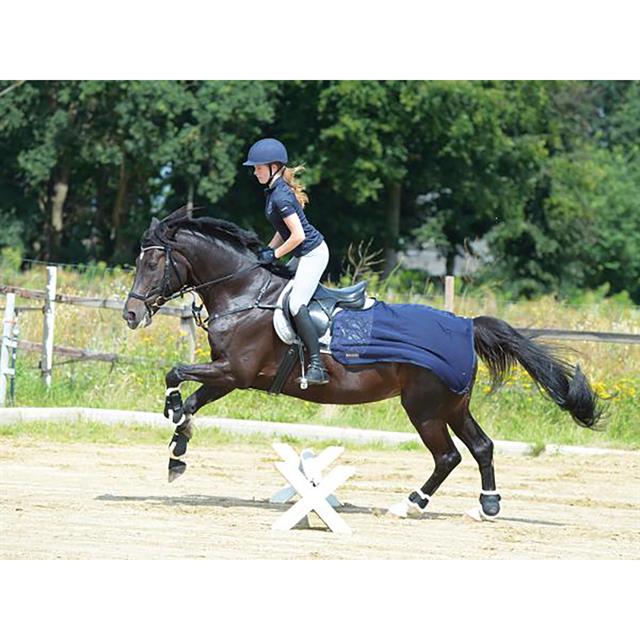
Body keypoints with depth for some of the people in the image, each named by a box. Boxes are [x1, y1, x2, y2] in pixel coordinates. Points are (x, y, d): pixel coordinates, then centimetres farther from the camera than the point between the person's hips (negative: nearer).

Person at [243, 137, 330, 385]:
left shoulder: (280, 196, -21)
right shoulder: (275, 191, 10)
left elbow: (298, 235, -24)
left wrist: (274, 255, -13)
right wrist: (268, 250, 8)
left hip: (313, 253, -11)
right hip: (305, 255, 11)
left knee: (296, 304, -19)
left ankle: (317, 366, -22)